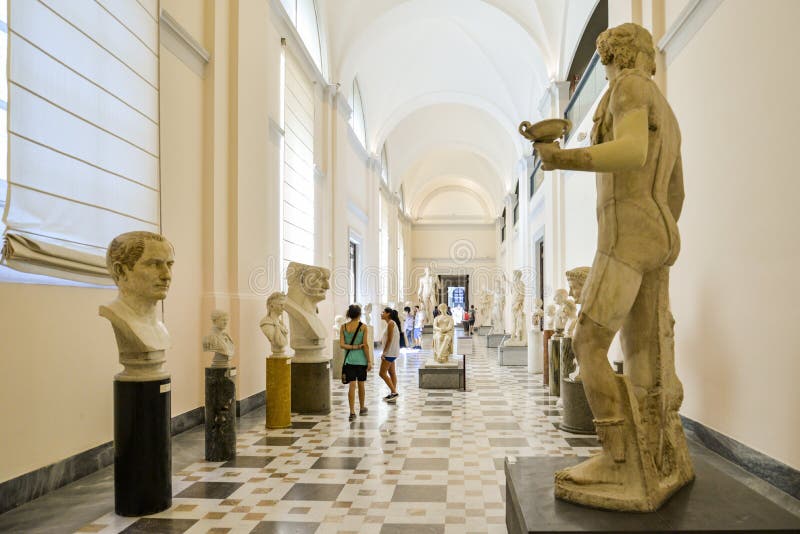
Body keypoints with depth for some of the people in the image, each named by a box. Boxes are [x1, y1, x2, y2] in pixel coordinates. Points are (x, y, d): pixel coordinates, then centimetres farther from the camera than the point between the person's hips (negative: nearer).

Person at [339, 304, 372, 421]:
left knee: (352, 385, 0)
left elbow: (342, 344, -7)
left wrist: (354, 347, -4)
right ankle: (362, 408, 30)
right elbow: (366, 345, -8)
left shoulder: (343, 327, 0)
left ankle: (352, 412, -7)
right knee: (361, 384, 14)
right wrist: (369, 361, -4)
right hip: (361, 359, -1)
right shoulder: (363, 327, -7)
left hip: (349, 359, 1)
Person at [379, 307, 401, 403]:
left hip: (390, 352, -10)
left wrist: (384, 352, -18)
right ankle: (393, 395, 16)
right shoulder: (390, 323, 15)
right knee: (391, 372, 12)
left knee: (382, 373, -7)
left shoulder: (391, 323, -15)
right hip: (391, 352, 10)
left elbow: (390, 340, -20)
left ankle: (394, 392, -6)